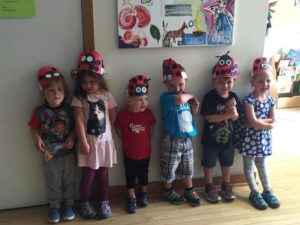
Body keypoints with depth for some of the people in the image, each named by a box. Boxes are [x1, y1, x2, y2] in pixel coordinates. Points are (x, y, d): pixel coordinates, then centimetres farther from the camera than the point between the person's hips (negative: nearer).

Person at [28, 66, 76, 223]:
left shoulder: (68, 109, -7)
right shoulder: (40, 111, -9)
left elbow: (75, 127, -2)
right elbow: (34, 128, -4)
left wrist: (72, 137, -20)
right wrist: (37, 139, -22)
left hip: (68, 153, 1)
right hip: (50, 155, 0)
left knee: (69, 181, 15)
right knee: (53, 183, 14)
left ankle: (69, 205, 33)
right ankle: (54, 207, 31)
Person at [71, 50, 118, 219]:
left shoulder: (107, 95, -2)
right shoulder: (79, 98, -8)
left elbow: (113, 117, 6)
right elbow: (79, 121, -13)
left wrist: (102, 127, 4)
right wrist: (84, 142, -16)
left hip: (105, 141, 2)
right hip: (88, 141, -2)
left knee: (103, 174, 13)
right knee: (88, 175, 5)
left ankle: (104, 202, 29)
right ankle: (85, 203, 25)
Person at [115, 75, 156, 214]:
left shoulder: (148, 113, -13)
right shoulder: (123, 114, -19)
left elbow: (151, 129, 2)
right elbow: (118, 130, -5)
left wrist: (146, 140, 0)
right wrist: (127, 141, -1)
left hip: (145, 152, 2)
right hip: (129, 153, -2)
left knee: (143, 174, 20)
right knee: (130, 176, 13)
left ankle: (144, 194, 41)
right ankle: (131, 198, 28)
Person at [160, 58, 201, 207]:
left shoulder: (186, 97, 4)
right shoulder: (165, 97, -18)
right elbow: (180, 99, -39)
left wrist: (194, 109, -3)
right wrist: (190, 95, -19)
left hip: (187, 139, 6)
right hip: (172, 141, -6)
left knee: (188, 168, 20)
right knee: (169, 168, 11)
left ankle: (189, 191, 37)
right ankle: (169, 191, 32)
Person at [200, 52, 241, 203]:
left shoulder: (233, 97, -5)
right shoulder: (209, 97, -18)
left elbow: (235, 118, -5)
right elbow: (209, 118, -23)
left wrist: (233, 109, -26)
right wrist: (227, 114, -28)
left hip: (228, 138, 4)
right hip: (211, 139, -4)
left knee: (226, 163, 20)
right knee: (208, 164, 12)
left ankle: (226, 186, 39)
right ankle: (209, 187, 31)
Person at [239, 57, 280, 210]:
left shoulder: (270, 99, 0)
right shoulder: (249, 100, -19)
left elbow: (273, 121, -4)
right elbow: (253, 122, -25)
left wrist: (259, 122, -17)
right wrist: (267, 123, -13)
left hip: (264, 138, 6)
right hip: (250, 138, -5)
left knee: (262, 165, 20)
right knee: (249, 166, 9)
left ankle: (267, 191, 30)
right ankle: (255, 193, 20)